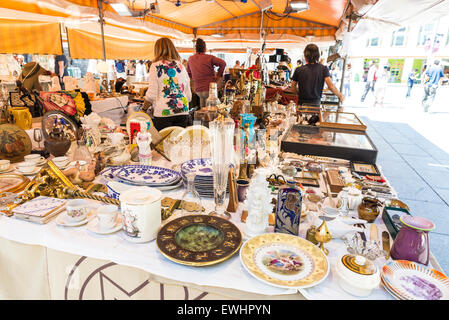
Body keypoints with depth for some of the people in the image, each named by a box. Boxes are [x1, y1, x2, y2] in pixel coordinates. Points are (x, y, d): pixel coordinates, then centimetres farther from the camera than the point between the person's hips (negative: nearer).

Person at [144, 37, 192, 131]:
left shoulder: (155, 66, 0)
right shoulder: (181, 66, 12)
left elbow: (151, 95, -4)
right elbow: (189, 95, 13)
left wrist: (146, 97, 16)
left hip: (163, 112, -4)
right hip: (182, 111, 4)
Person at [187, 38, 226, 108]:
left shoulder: (190, 59, 6)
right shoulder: (209, 58, -9)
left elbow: (189, 73, 19)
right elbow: (223, 63, -14)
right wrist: (218, 76, -5)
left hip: (197, 90, 5)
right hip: (209, 88, -5)